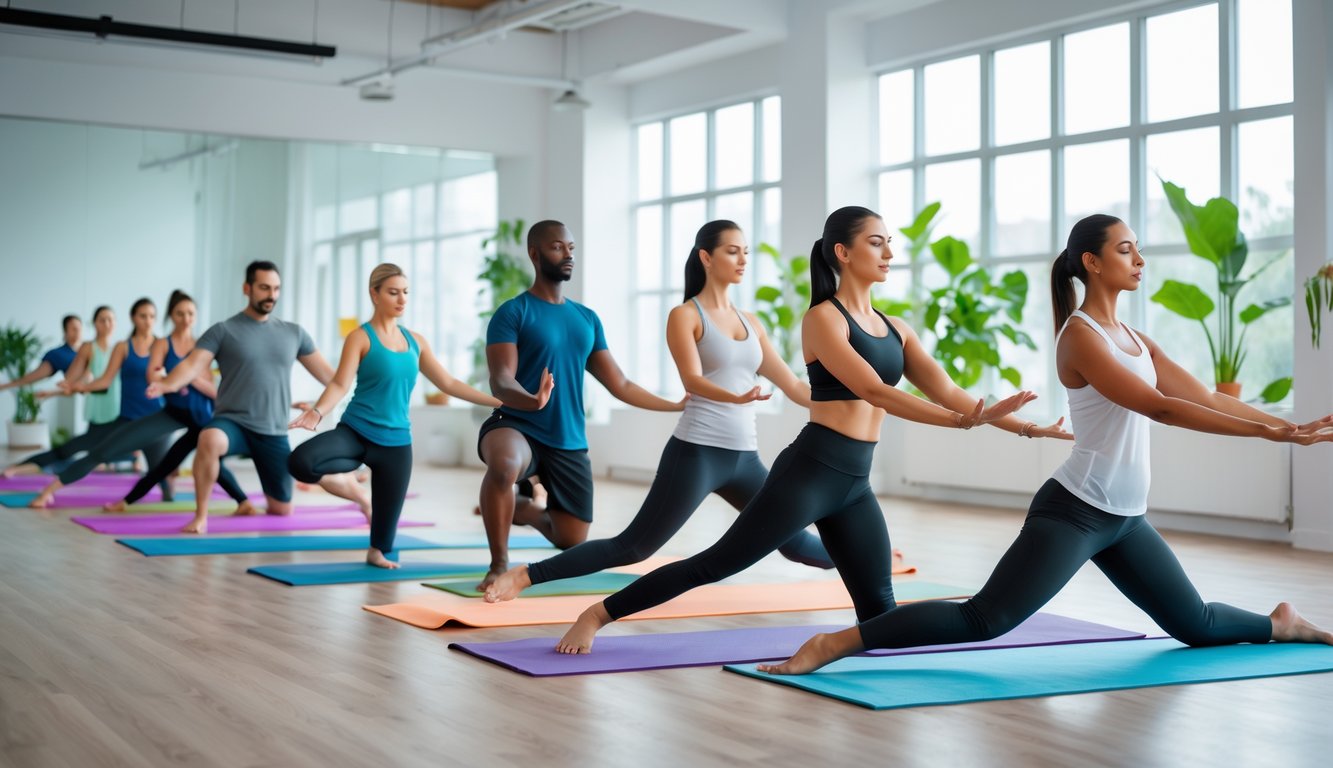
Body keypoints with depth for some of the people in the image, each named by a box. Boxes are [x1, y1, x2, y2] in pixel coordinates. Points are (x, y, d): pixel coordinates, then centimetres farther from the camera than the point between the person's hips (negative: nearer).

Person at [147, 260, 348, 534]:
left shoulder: (294, 333, 9)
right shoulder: (223, 331, -1)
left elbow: (326, 373, 14)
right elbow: (194, 364, -13)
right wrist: (167, 384, -33)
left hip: (274, 433, 3)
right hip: (232, 422, -3)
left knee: (282, 510, 8)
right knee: (209, 439, -40)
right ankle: (201, 516, -23)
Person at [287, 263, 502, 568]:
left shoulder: (415, 341, 10)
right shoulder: (360, 337, -5)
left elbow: (449, 384, 13)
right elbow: (340, 384, -14)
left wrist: (500, 401, 10)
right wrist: (317, 411, -34)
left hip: (395, 441, 3)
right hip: (356, 431, -3)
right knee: (300, 462, -31)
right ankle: (354, 465, -1)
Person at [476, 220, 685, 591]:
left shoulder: (588, 319, 10)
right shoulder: (513, 313, -7)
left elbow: (621, 386, 15)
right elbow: (500, 383, -19)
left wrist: (679, 405, 14)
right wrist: (531, 400, -41)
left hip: (569, 442, 6)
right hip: (517, 425, -6)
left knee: (572, 541, 11)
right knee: (504, 466, -42)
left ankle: (527, 512, 45)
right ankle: (499, 565, -21)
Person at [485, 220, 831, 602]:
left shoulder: (749, 321, 15)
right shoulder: (685, 316, -2)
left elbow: (792, 385, 18)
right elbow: (692, 379, -19)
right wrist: (735, 398, -38)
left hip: (744, 457, 6)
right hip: (697, 452, -6)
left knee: (793, 540, 15)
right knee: (633, 547, -8)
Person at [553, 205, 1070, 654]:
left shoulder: (895, 330, 15)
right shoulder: (823, 318, -7)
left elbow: (944, 390, 8)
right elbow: (871, 390, -18)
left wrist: (1022, 426, -3)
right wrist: (962, 422, -24)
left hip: (855, 484, 8)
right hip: (810, 470, -7)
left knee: (879, 610, 4)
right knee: (715, 565, -6)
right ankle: (596, 616, 3)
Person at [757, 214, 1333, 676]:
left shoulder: (1133, 338, 14)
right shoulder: (1080, 335, -14)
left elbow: (1206, 397, 14)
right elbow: (1158, 407, -22)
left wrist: (1286, 425, 7)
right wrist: (1269, 432, -22)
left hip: (1125, 517, 8)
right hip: (1073, 511, -8)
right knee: (984, 619, -20)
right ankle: (832, 644, -24)